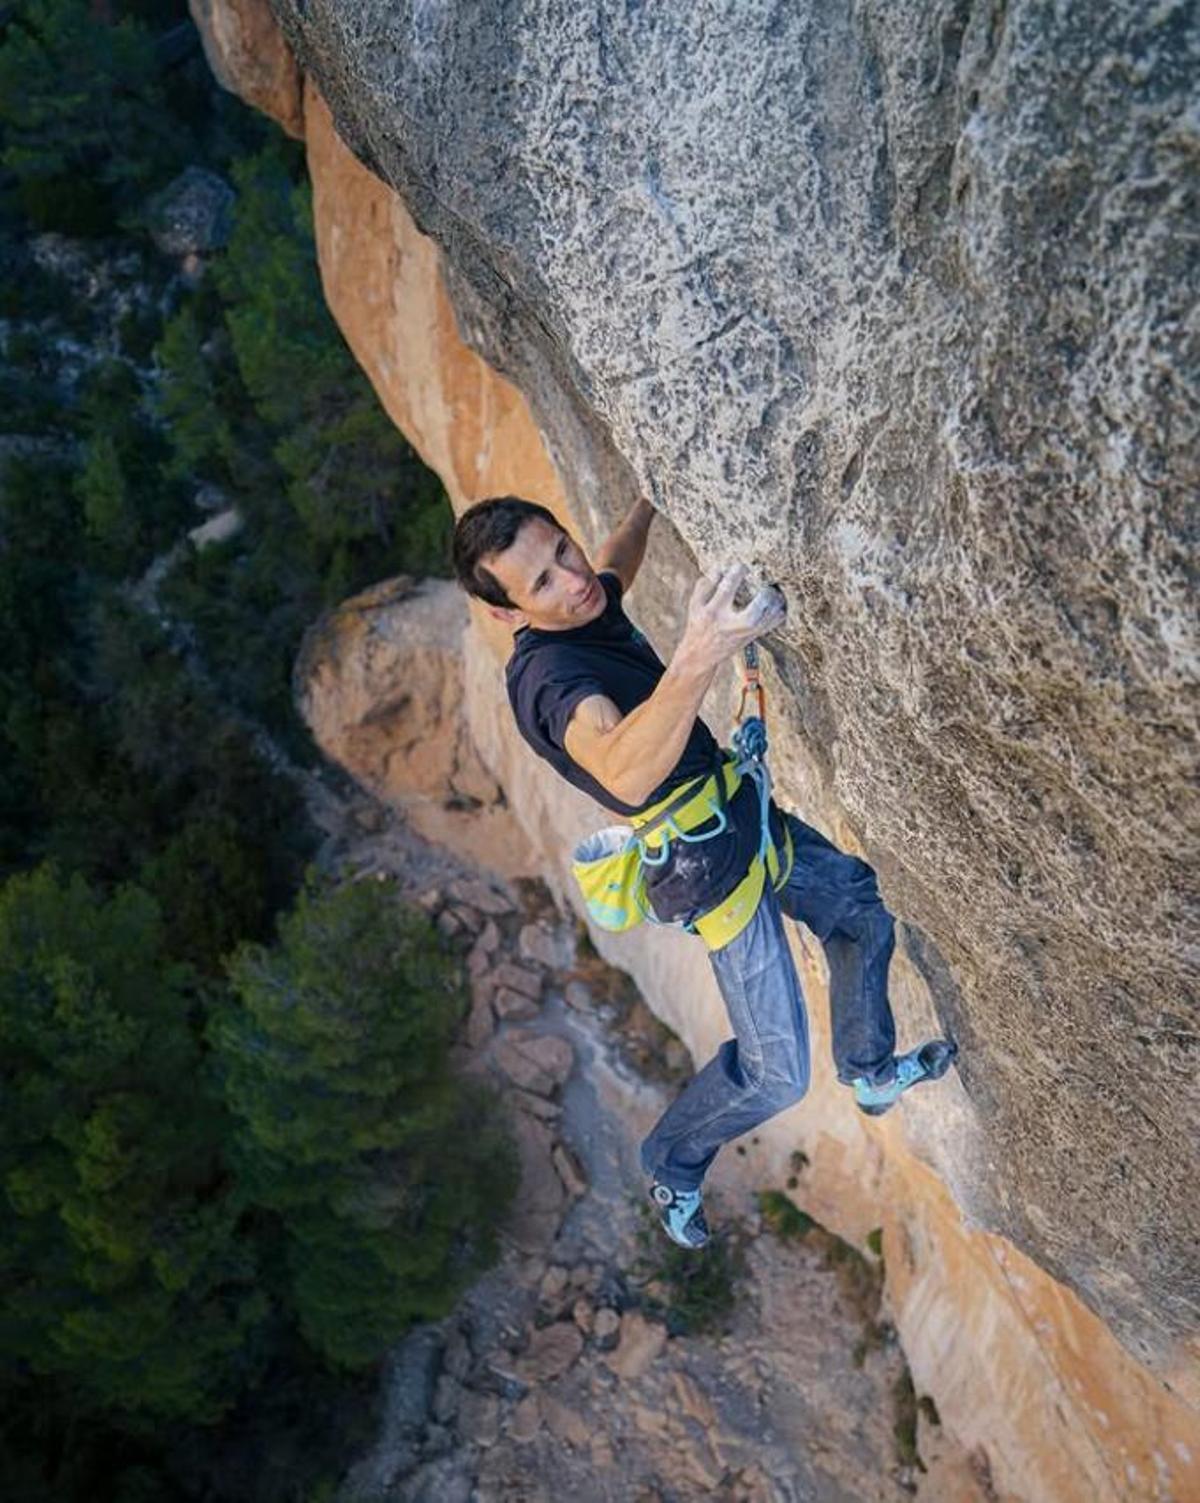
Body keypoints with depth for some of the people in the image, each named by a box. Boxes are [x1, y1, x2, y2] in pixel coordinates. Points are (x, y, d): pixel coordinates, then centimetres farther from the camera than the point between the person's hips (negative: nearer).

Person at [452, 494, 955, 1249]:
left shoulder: (589, 608, -4)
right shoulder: (545, 674, -33)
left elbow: (617, 564, 25)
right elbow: (626, 774, -56)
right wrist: (697, 660, -70)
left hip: (747, 817, 9)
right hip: (715, 869, -9)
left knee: (864, 906, 23)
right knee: (775, 1074, -1)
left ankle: (871, 1071, 45)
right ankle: (673, 1163, 27)